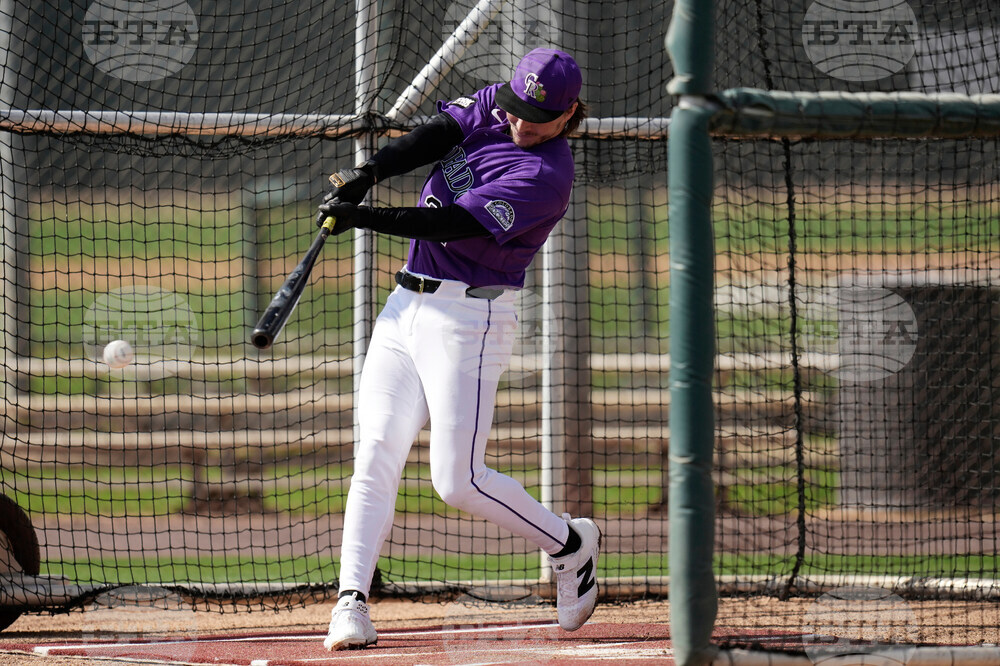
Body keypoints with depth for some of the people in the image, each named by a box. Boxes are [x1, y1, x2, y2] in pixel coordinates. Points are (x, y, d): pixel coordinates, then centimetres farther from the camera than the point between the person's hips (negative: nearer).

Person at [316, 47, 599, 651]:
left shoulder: (546, 173, -17)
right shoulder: (491, 108, 7)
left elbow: (455, 224, -24)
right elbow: (434, 137, -5)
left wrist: (360, 217, -28)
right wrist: (369, 173, -23)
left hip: (470, 318, -7)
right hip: (407, 307, 7)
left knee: (458, 480, -9)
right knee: (376, 457, -4)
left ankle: (571, 543, 14)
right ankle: (352, 602, -9)